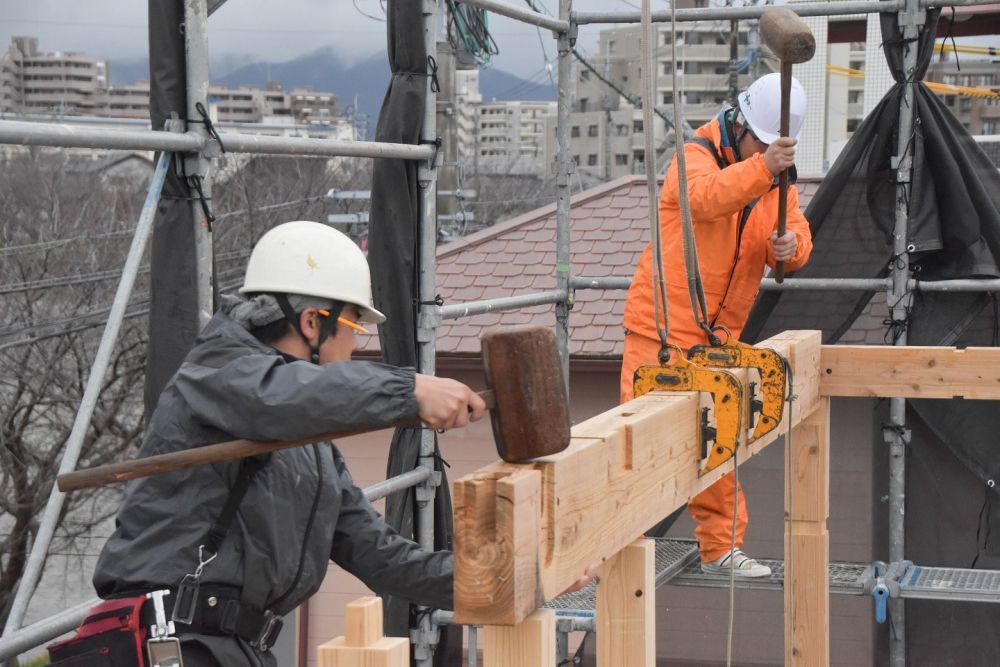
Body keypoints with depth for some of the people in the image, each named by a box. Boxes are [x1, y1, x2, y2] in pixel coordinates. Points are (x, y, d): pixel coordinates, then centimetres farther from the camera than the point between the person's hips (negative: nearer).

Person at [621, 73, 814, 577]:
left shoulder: (777, 180, 10)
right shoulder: (696, 157, -11)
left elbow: (797, 237, 0)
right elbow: (706, 196, -34)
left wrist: (790, 246, -25)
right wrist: (762, 166, -50)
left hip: (718, 336, 7)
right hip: (661, 329, -6)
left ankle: (720, 548, 23)